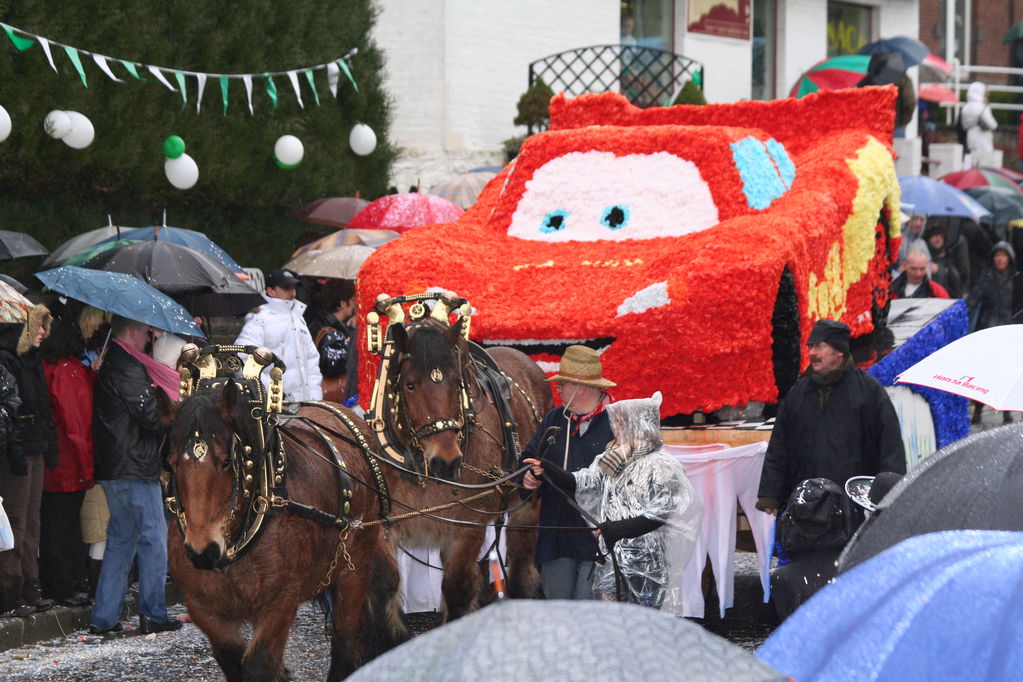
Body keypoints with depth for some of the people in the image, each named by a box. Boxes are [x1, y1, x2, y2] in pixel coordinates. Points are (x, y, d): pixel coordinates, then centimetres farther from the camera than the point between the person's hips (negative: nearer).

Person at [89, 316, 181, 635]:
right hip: (135, 466, -10)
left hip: (112, 469, 10)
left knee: (121, 538, 14)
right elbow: (151, 417, -17)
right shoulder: (128, 368, -15)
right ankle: (153, 614, -1)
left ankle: (103, 617, 13)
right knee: (154, 537, -3)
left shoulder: (110, 365, 17)